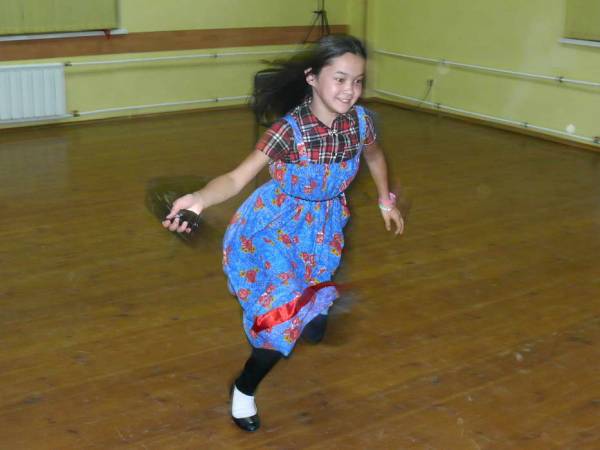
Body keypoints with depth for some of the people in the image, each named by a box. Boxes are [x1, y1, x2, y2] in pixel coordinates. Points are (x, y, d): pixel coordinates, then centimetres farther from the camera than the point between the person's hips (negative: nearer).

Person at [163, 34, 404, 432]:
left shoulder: (359, 120, -16)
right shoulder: (289, 130, -31)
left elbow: (375, 156, 9)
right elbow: (237, 178, -39)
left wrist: (386, 201, 19)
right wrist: (198, 199, -58)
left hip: (325, 224, 5)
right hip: (279, 223, -5)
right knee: (285, 310, -12)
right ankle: (244, 389, 15)